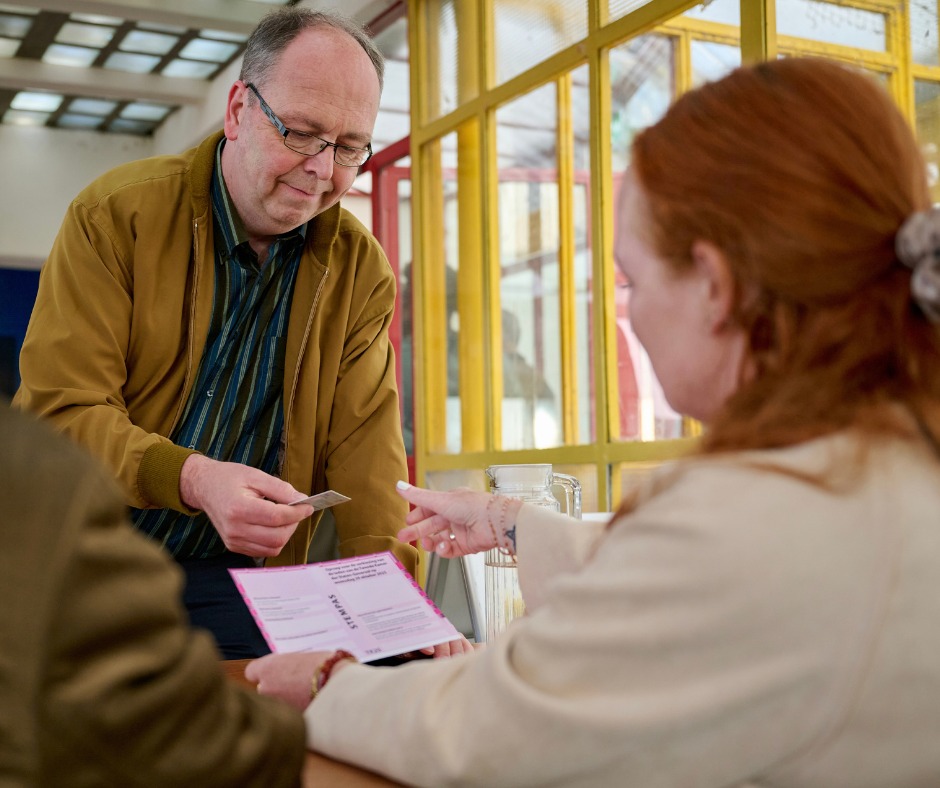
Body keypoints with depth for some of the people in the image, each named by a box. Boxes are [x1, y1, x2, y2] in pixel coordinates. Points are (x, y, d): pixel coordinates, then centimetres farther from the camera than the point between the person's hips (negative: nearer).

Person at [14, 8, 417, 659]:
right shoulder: (116, 213, -7)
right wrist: (194, 480, -31)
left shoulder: (361, 269, 2)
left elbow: (364, 440, -3)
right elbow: (58, 410, -13)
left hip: (232, 577, 3)